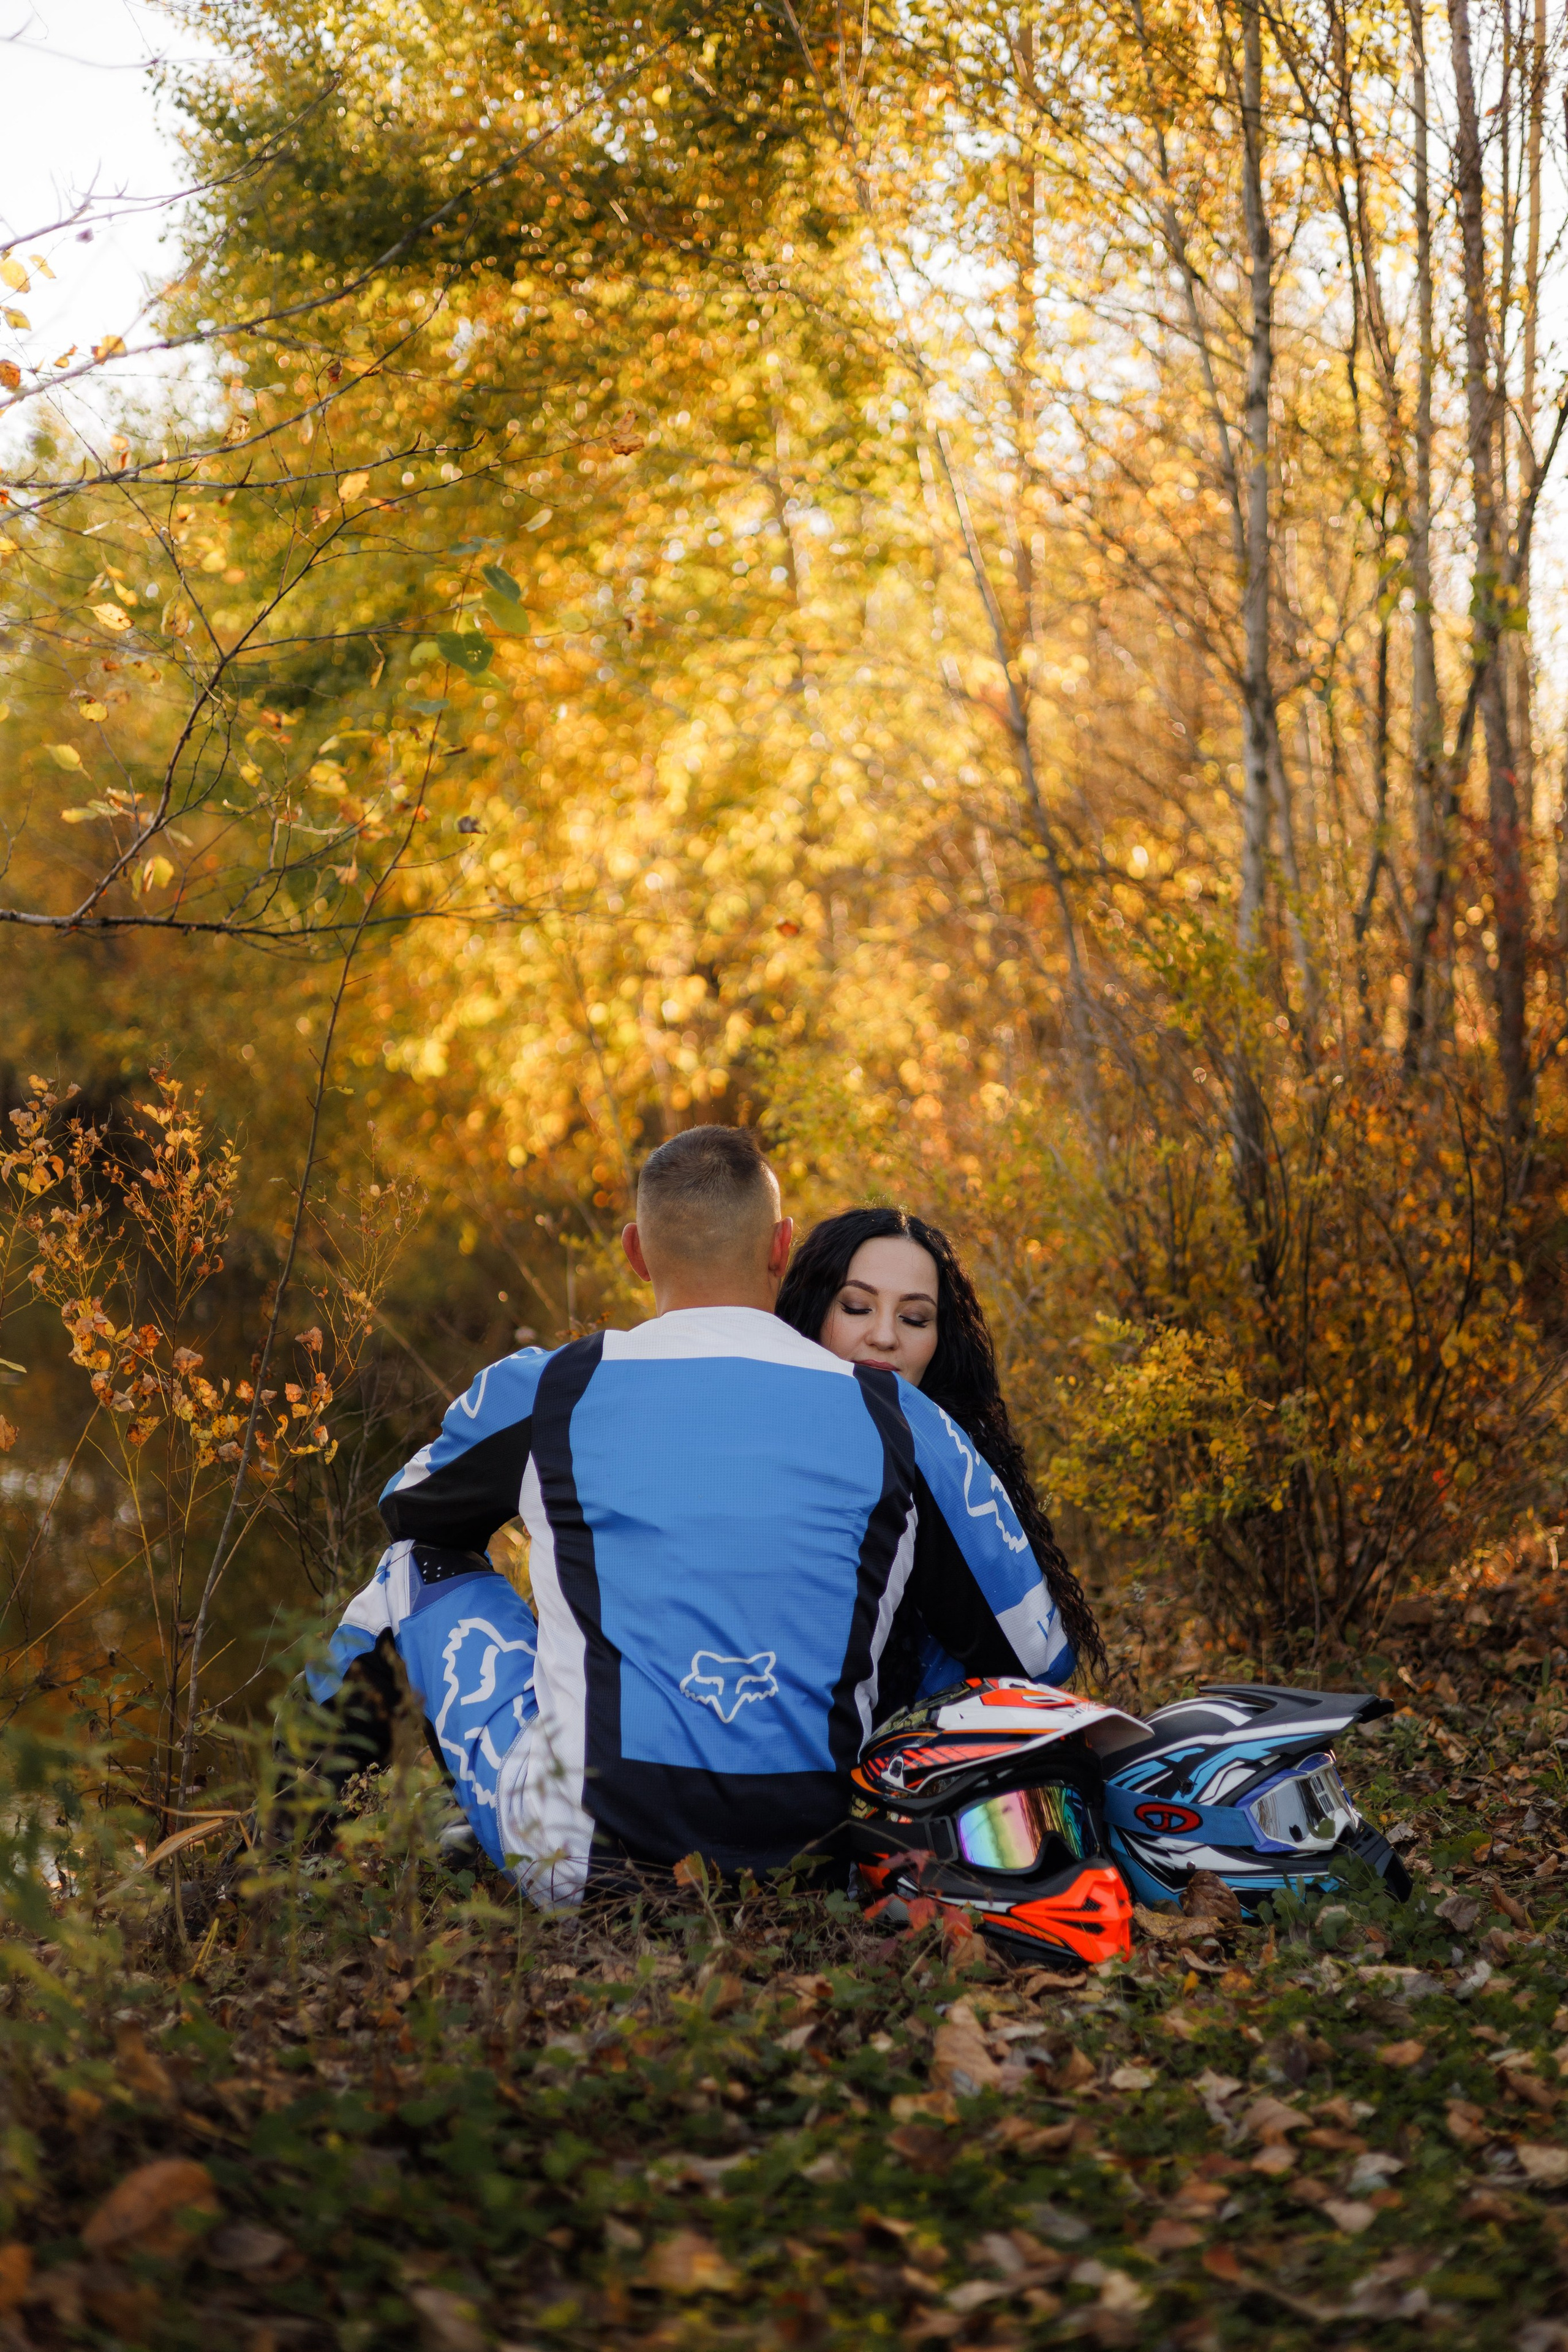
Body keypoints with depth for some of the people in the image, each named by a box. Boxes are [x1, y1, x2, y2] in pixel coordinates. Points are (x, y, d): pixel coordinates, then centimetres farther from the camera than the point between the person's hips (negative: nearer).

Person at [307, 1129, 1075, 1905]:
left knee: (424, 1559, 19)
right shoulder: (897, 1416, 2)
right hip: (816, 1858, 1)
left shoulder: (540, 1392, 1)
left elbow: (409, 1509, 24)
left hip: (581, 1867, -1)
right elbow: (1040, 1657, 10)